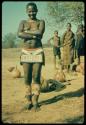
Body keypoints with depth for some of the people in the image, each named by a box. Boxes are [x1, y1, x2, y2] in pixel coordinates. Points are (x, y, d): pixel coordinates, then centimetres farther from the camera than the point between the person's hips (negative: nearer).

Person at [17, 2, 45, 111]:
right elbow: (19, 34, -10)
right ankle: (29, 101, 11)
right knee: (27, 78, 1)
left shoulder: (41, 22, 7)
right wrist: (34, 36, -14)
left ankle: (35, 101, 4)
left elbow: (40, 32, -14)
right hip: (26, 52, 2)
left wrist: (26, 32, -7)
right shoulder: (23, 22, 10)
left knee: (36, 77, -5)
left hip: (38, 52, -1)